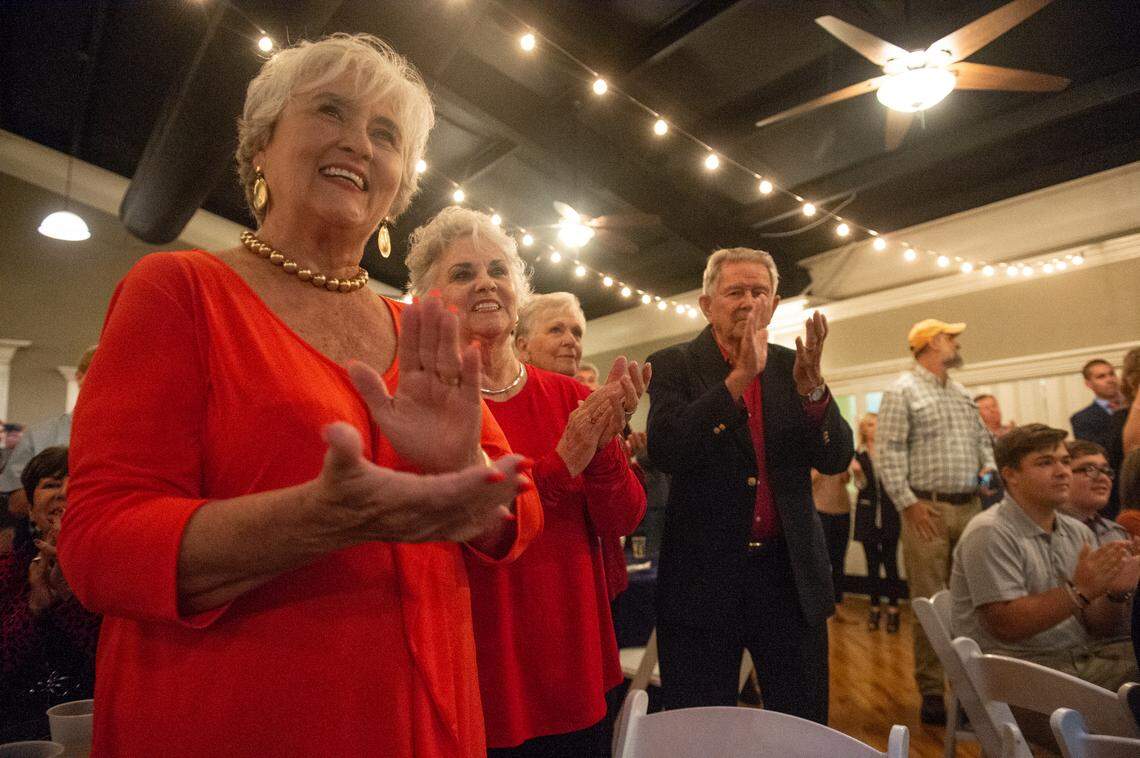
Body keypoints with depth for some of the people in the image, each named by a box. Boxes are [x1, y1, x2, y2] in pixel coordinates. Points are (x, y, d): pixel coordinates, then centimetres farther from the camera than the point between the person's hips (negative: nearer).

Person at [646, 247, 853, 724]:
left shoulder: (792, 368, 6)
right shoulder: (673, 366, -5)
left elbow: (836, 458, -2)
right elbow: (666, 451, -21)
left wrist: (811, 387, -19)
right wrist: (740, 376, -27)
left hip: (790, 574, 4)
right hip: (703, 576, -3)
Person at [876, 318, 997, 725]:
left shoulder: (962, 393, 19)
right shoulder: (901, 392, -5)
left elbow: (982, 438, 24)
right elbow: (890, 453, -11)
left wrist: (988, 469, 3)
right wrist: (909, 503, -15)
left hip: (970, 505, 7)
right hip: (927, 508, -7)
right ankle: (931, 691, 8)